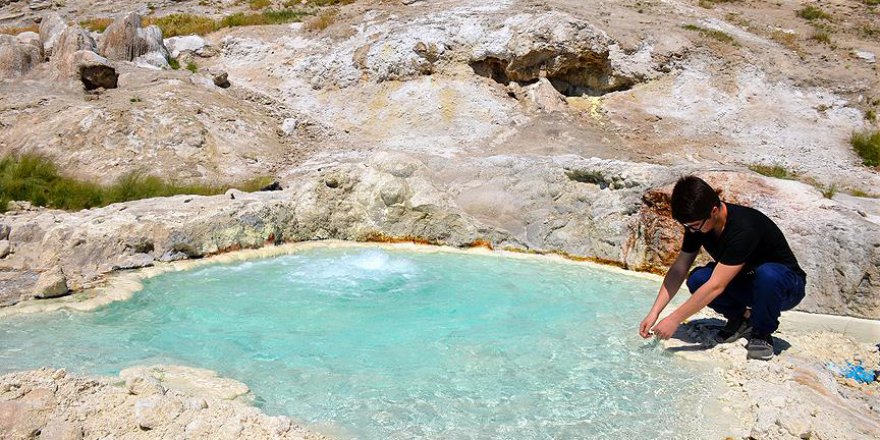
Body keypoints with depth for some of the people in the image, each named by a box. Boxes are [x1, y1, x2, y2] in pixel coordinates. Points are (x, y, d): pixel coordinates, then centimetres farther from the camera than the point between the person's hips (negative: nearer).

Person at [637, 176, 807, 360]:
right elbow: (679, 269, -8)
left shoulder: (744, 228, -35)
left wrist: (674, 319, -32)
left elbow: (716, 286, -36)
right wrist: (654, 312, -17)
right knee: (697, 279, -22)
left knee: (767, 274, -40)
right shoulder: (697, 223, -13)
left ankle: (762, 334, -13)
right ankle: (740, 319, 4)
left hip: (787, 285, -6)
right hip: (745, 282, 6)